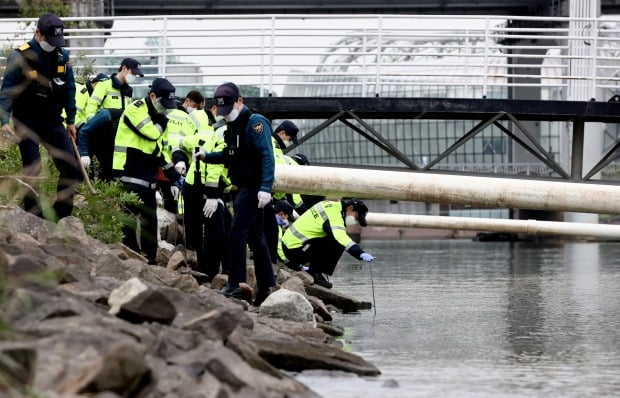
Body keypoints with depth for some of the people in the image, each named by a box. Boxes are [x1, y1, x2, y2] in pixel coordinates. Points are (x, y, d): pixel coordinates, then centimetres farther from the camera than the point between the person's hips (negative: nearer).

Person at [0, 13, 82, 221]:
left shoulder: (62, 56, 2)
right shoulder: (20, 56, -12)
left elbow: (69, 89, 12)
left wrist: (71, 120, 13)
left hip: (53, 120, 5)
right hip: (27, 122, -5)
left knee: (71, 169, -1)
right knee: (32, 171, -10)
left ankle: (62, 218, 11)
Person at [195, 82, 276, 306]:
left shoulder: (255, 123, -14)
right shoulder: (232, 126, 15)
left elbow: (267, 157, -21)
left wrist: (265, 188, -29)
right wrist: (206, 156, 7)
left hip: (253, 189, -10)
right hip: (243, 187, 10)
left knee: (235, 235, -14)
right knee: (255, 238, 12)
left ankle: (235, 285, -13)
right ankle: (266, 287, 17)